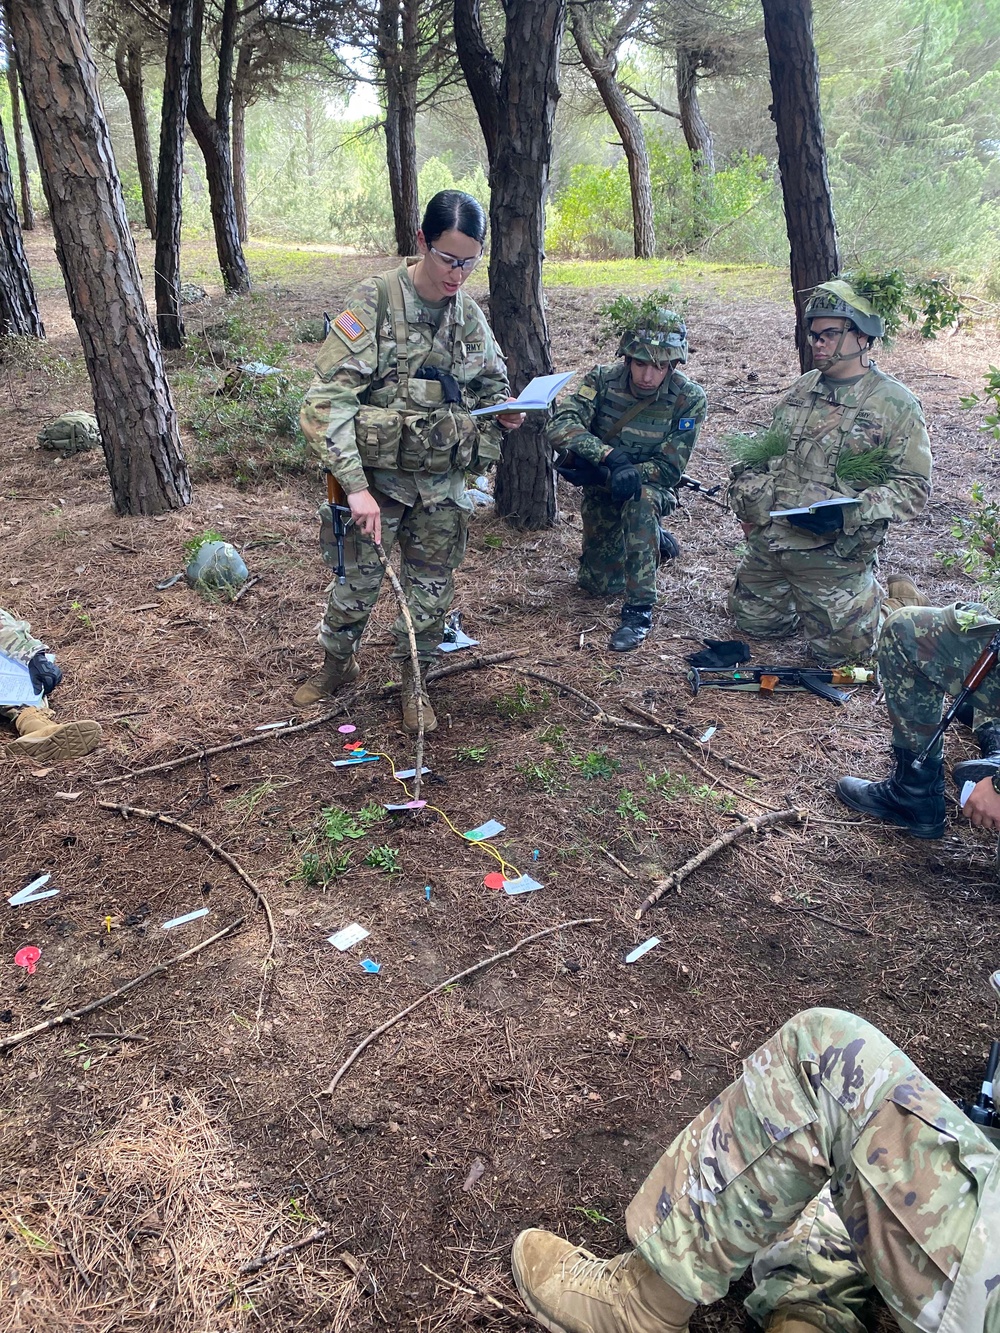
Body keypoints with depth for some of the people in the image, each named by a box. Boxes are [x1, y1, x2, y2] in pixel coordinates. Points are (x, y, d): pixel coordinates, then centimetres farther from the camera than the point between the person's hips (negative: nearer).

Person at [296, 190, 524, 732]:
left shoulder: (470, 315, 2)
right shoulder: (375, 301, -13)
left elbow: (490, 384, 19)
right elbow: (327, 400, -18)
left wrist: (503, 412, -7)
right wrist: (356, 486, -24)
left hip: (443, 483, 4)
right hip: (378, 476, -3)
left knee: (431, 588, 11)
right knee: (359, 580, 8)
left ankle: (412, 683, 31)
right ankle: (337, 663, 35)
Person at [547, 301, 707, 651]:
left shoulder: (689, 399, -20)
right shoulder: (603, 380, -17)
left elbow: (669, 468, -20)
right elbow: (559, 427, -29)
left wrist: (631, 474, -34)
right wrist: (608, 456, -43)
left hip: (651, 489, -3)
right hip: (601, 493, 3)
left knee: (640, 500, -40)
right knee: (597, 585, 10)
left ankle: (640, 610, -32)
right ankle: (654, 539, 40)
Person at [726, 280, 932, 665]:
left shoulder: (895, 404, -8)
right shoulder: (801, 389, 10)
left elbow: (914, 485, -11)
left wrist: (849, 513, -25)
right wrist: (748, 504, 8)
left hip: (833, 554, -6)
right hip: (769, 542, 6)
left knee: (839, 649, 1)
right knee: (751, 621, 15)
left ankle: (886, 597, 29)